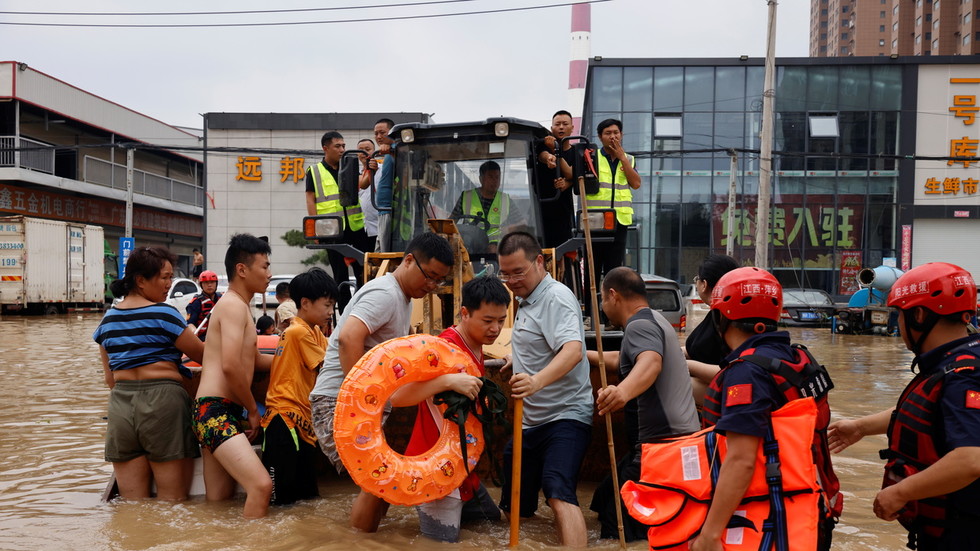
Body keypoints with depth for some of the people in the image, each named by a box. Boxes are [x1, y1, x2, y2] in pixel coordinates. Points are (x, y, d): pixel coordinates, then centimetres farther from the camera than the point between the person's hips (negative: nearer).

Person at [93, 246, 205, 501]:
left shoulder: (108, 319, 13)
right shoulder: (163, 314, -8)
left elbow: (109, 377, 17)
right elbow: (201, 354, -1)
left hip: (120, 406, 6)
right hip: (162, 400, -6)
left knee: (132, 501, 10)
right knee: (173, 500, 3)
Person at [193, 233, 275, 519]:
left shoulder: (238, 306, 23)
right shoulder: (235, 305, -10)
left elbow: (255, 359, 34)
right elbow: (231, 366, -22)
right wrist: (253, 410, -10)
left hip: (224, 413, 11)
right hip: (215, 412, -11)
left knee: (219, 501, 12)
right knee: (261, 485, -24)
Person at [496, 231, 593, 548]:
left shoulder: (556, 298, -14)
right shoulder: (526, 301, 16)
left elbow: (573, 350, -33)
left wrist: (537, 381, -47)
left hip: (564, 416, -10)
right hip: (529, 421, 10)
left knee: (559, 495, -28)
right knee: (514, 508, 12)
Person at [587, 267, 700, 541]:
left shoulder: (640, 325, -12)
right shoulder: (653, 320, 21)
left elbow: (650, 362, -35)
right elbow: (624, 360, 39)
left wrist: (623, 391, -53)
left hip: (663, 442, -11)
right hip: (674, 437, 11)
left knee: (615, 531, -10)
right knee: (604, 501, 16)